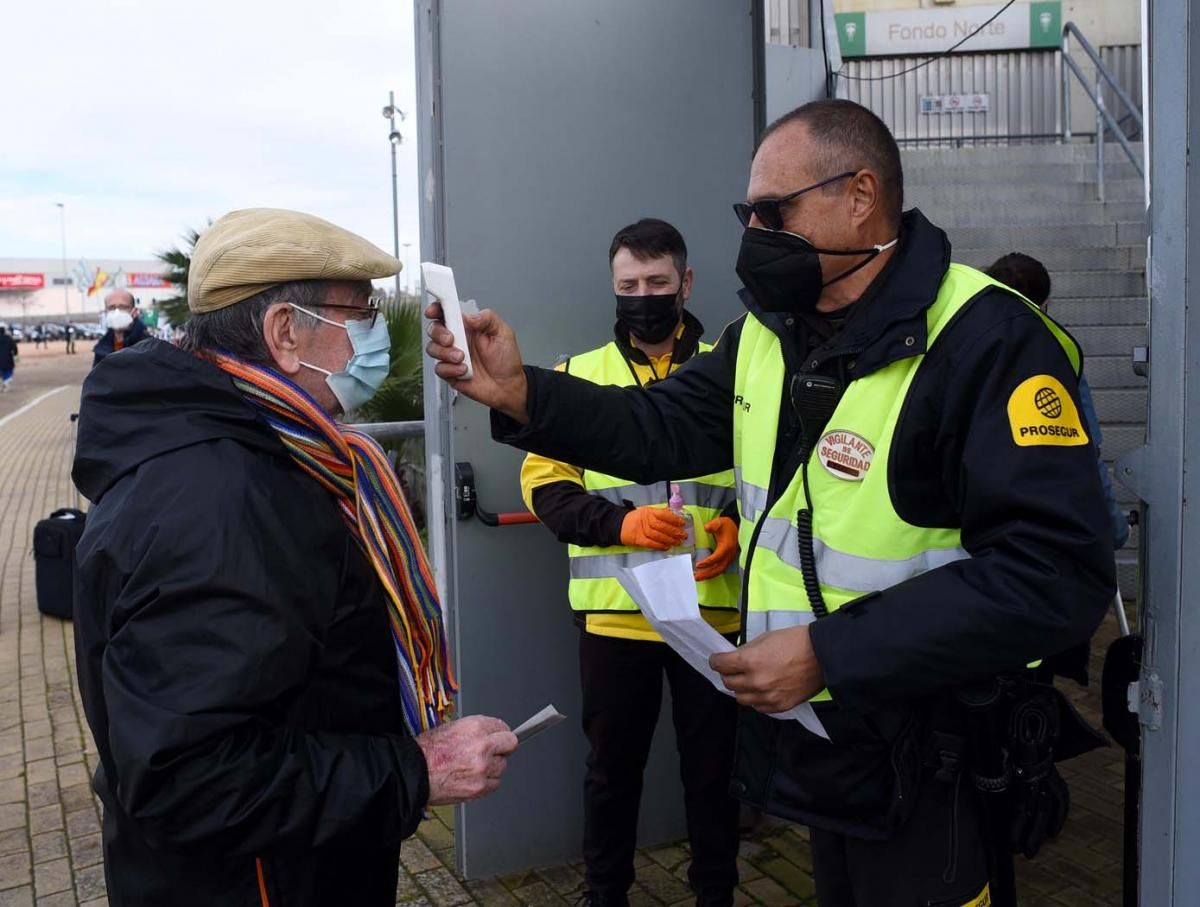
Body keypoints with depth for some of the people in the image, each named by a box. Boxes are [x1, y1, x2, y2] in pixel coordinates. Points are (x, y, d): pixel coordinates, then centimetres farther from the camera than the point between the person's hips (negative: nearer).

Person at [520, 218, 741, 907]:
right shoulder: (581, 376, 5)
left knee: (712, 766, 14)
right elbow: (546, 482, -2)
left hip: (714, 607, 0)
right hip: (614, 612, 0)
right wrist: (621, 522, -17)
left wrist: (738, 525, -13)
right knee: (612, 766, 15)